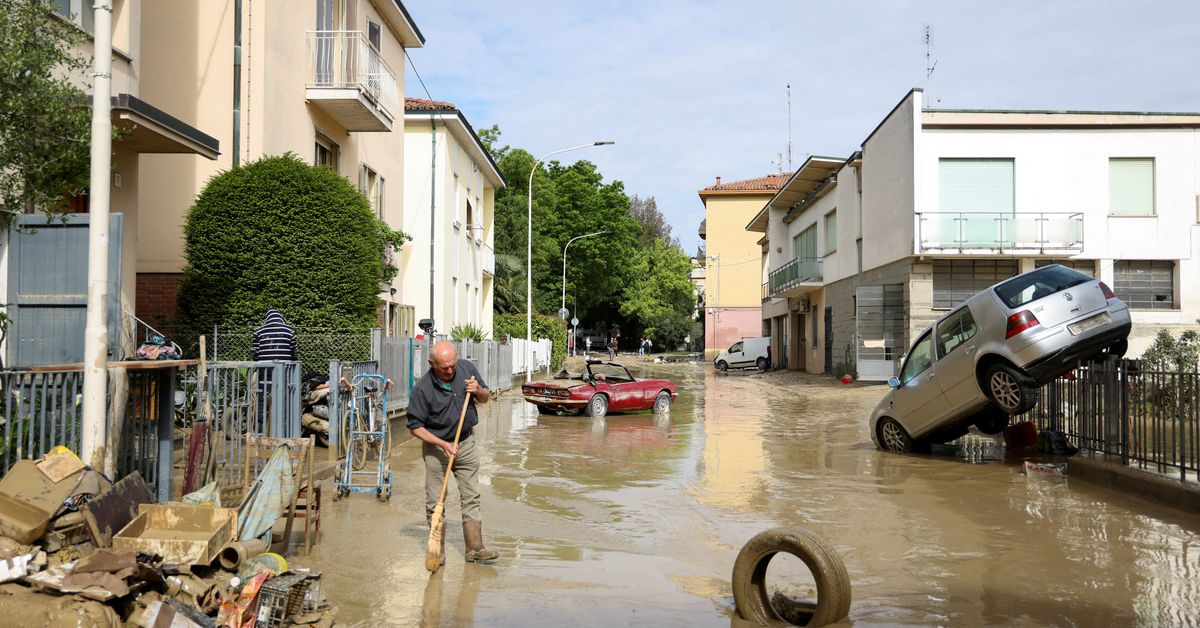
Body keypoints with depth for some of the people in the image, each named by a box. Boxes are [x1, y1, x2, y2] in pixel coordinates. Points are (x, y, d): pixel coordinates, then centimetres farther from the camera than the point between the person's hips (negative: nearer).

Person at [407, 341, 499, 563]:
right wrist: (442, 444, -23)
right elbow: (415, 426, -13)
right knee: (435, 502, 3)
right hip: (436, 447, -3)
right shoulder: (422, 389, -20)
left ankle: (475, 548, 11)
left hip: (466, 442, 3)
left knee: (471, 497, 5)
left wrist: (479, 391, -16)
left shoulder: (467, 369, -8)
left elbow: (485, 398, 8)